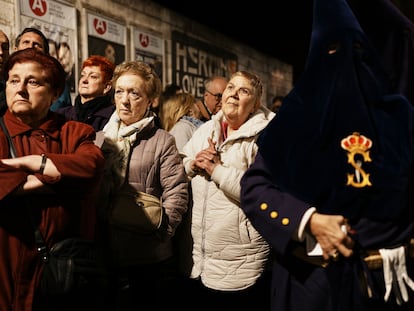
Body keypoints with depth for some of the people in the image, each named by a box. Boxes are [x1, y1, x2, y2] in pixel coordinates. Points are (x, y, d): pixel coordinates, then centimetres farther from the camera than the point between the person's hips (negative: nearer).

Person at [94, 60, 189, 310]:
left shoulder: (162, 141, -4)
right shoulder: (99, 139, 9)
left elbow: (177, 193, -10)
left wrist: (158, 228, -17)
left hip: (152, 258, -3)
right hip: (105, 255, 4)